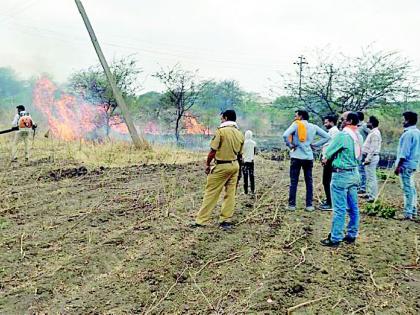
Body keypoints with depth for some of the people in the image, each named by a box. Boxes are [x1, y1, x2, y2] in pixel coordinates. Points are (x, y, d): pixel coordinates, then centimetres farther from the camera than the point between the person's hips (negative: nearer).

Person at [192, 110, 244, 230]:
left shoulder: (221, 131, -13)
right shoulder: (239, 134, 6)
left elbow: (213, 151, -15)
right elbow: (239, 153, 10)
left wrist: (207, 164, -3)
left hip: (222, 166, -6)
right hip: (235, 165, 6)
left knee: (211, 193, 0)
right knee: (230, 193, 9)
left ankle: (201, 220, 5)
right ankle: (226, 220, 13)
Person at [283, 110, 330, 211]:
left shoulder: (296, 124, -5)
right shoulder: (313, 127, 8)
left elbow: (285, 135, -21)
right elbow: (327, 137, 6)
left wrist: (290, 145, -7)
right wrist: (315, 145, 6)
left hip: (296, 157, -4)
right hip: (309, 157, 4)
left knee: (293, 182, 3)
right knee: (309, 182, 9)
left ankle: (292, 205, 5)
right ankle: (309, 205, 10)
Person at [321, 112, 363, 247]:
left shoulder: (342, 135, -17)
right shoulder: (359, 136, 7)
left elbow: (328, 152, -9)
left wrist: (325, 158, 15)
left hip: (341, 174, -8)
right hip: (354, 173, 8)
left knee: (339, 209, -3)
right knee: (353, 207, 13)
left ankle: (335, 238, 3)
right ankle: (352, 235, 23)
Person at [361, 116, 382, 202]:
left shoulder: (375, 133, -17)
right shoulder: (372, 132, 15)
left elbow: (373, 148, -21)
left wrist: (368, 159, -22)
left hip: (372, 157, -11)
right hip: (369, 156, 11)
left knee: (371, 177, -7)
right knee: (369, 177, 17)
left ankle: (372, 196, -3)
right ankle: (369, 193, 26)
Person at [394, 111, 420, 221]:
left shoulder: (408, 133, -17)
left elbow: (404, 152, -20)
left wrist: (398, 166, -17)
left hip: (406, 164, -9)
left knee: (407, 189, -6)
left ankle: (408, 214, -2)